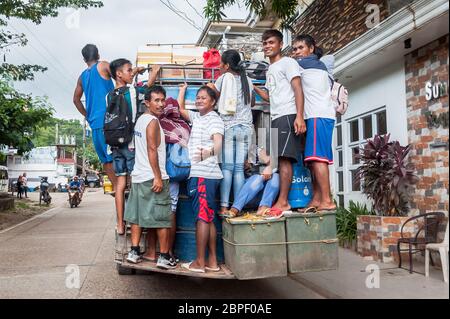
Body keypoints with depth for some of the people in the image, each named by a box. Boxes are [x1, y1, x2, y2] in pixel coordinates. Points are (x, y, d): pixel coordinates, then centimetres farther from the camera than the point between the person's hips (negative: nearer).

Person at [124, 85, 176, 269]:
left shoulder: (140, 120, 16)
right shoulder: (153, 121, -12)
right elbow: (152, 149, -19)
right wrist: (158, 177, -20)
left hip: (138, 176, 9)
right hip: (152, 177, -9)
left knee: (137, 215, 11)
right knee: (163, 218, -2)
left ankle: (134, 252, 13)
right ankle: (164, 257, 2)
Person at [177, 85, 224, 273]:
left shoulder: (214, 119, -7)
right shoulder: (197, 117, 20)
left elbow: (218, 143, -22)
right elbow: (181, 109, 35)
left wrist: (210, 151, -42)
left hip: (206, 175, -9)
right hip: (197, 173, 9)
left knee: (203, 217, -7)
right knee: (208, 218, 9)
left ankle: (200, 262, -2)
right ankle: (212, 261, 15)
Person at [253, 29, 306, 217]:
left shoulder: (287, 63, 3)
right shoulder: (270, 70, 28)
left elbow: (298, 89, -9)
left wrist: (299, 116, -21)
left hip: (288, 116, -9)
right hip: (276, 118, 9)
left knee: (284, 157, -16)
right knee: (281, 159, 3)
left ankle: (283, 201, -19)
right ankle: (282, 201, 2)